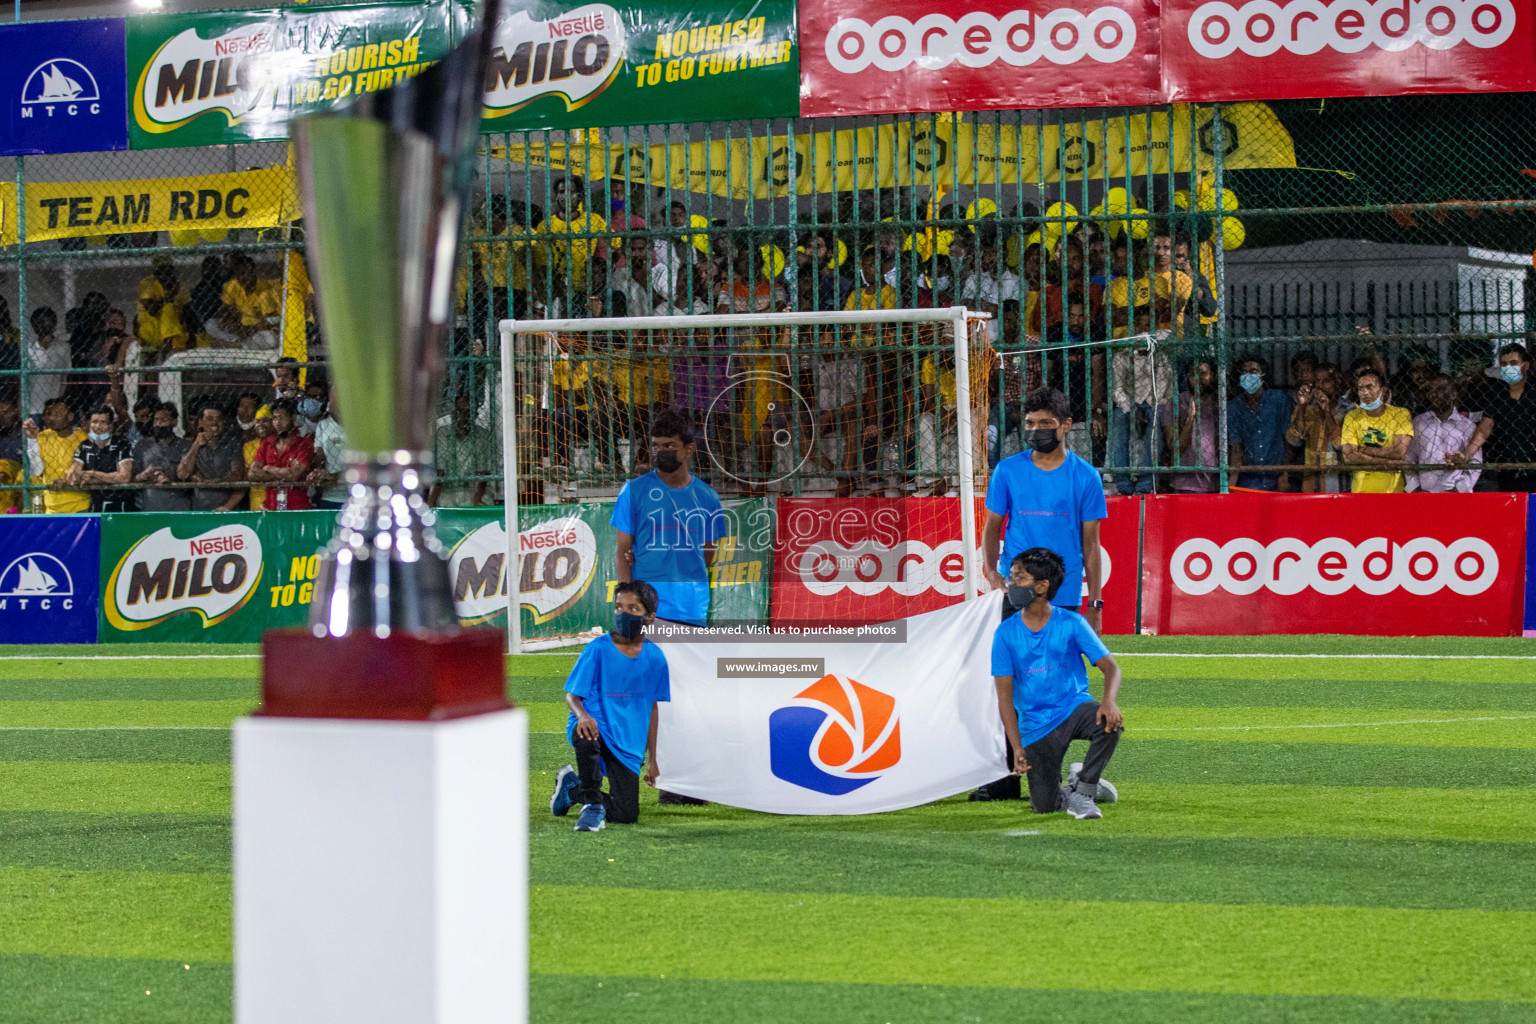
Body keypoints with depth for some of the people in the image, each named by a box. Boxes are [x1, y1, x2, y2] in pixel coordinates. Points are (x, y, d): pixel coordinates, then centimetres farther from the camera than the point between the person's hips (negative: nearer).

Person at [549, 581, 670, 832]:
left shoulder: (655, 658, 3)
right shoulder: (598, 649, -7)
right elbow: (572, 695, -5)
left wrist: (651, 759, 16)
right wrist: (583, 716, -29)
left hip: (628, 744, 4)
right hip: (596, 726, -4)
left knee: (627, 816, -3)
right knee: (585, 736, -43)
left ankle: (572, 788, 26)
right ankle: (592, 803, -17)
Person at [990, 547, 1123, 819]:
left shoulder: (1071, 623, -4)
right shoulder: (1005, 634, -3)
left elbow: (1109, 666, -7)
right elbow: (1004, 695, -5)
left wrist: (1109, 700, -30)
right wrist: (1017, 747, -16)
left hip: (1074, 707, 0)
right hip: (1035, 725, 0)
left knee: (1108, 722, -34)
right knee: (1044, 807, -12)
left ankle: (1083, 789, -11)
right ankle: (1069, 794, 25)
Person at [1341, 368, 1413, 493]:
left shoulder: (1401, 414, 4)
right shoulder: (1352, 417, 8)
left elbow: (1400, 452, -8)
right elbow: (1348, 457, -4)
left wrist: (1363, 450, -4)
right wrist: (1386, 463, -10)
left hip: (1394, 487, -1)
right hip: (1361, 489, 1)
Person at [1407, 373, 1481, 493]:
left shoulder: (1467, 426, 10)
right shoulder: (1418, 422, 17)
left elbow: (1475, 465, 7)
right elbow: (1409, 460, 15)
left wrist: (1457, 490, -4)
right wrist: (1415, 488, 3)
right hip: (1423, 493, 1)